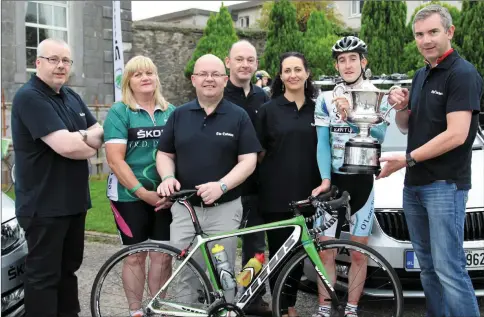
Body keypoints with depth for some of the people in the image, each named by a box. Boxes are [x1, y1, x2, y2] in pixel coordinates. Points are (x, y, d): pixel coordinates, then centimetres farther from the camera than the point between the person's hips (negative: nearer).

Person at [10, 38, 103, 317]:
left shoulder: (72, 97, 13)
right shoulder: (29, 97, -15)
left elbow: (101, 134, 8)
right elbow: (66, 146, -25)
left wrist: (82, 137, -13)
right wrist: (92, 145, -6)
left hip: (74, 200, 8)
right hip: (44, 205, -8)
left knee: (69, 268, 18)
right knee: (44, 274, 0)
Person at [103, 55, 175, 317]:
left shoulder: (171, 112, 7)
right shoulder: (119, 112, -4)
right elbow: (115, 160, -11)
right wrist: (143, 193, -15)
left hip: (165, 196, 3)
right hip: (130, 197, -3)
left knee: (163, 256, 4)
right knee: (135, 256, 6)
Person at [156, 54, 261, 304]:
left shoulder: (239, 116, 0)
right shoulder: (179, 115, 8)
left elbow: (249, 160, -5)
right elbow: (164, 154, 11)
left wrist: (221, 185, -19)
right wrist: (168, 177, -11)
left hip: (225, 208, -2)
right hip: (184, 208, 2)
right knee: (186, 274, 6)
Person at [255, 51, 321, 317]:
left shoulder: (316, 109, 8)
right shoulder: (268, 109, 0)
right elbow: (258, 152, 4)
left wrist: (323, 183, 5)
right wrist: (261, 178, -4)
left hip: (306, 193, 3)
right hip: (276, 193, -3)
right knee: (278, 251, 3)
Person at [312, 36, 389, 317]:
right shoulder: (326, 99, 5)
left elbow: (379, 136, -12)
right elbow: (323, 143, 0)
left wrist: (350, 116, -25)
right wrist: (325, 180, -13)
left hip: (362, 182, -1)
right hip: (333, 180, 1)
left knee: (358, 253, 5)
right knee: (325, 250, 1)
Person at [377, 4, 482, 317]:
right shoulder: (421, 75, 15)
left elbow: (456, 135, -20)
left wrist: (407, 159, -15)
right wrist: (401, 107, -1)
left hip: (446, 186, -8)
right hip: (414, 185, 8)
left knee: (449, 269, -10)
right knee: (427, 266, 14)